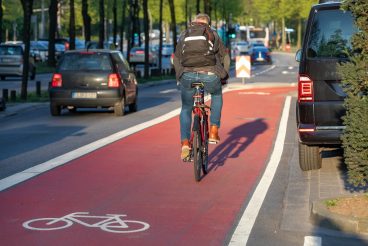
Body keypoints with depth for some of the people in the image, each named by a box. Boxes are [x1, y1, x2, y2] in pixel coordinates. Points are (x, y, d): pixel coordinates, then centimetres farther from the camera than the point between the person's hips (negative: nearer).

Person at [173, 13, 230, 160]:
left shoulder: (184, 35, 23)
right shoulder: (212, 34, 19)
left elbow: (176, 58, 25)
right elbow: (225, 57, 20)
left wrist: (180, 77, 37)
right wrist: (224, 76, 33)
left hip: (188, 75, 1)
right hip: (209, 75, -1)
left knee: (186, 109, 20)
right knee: (217, 94, 33)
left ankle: (185, 143, 3)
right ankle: (214, 131, 24)